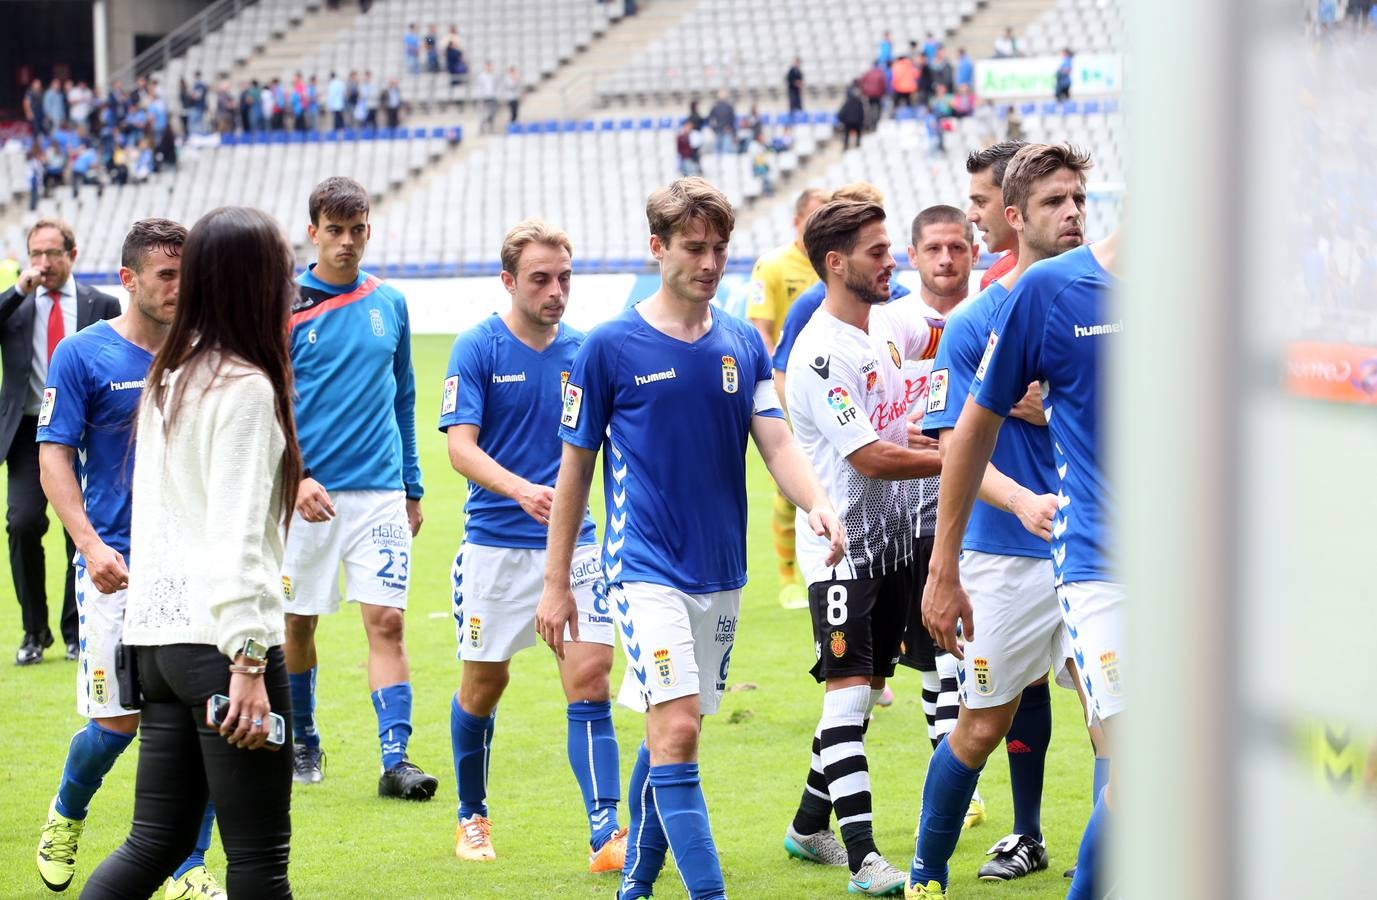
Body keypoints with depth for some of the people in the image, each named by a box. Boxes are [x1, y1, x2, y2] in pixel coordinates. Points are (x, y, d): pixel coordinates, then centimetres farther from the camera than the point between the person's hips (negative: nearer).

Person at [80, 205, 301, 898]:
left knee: (157, 840, 12)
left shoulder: (166, 378, 13)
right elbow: (235, 535, -17)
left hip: (156, 629, 8)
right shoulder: (245, 386, -11)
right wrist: (247, 664, -19)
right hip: (219, 635, -8)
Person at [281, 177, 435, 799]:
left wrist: (412, 488, 16)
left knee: (386, 621, -8)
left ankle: (396, 758, -11)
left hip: (380, 492, 2)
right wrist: (294, 478, -16)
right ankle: (302, 742, 28)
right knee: (297, 624, 9)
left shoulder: (389, 305, 8)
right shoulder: (286, 307, -3)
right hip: (308, 493, -2)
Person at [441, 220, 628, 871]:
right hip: (495, 543, -2)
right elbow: (461, 445, -15)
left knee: (590, 678, -9)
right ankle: (471, 816, 31)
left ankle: (606, 835, -13)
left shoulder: (584, 351, 4)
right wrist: (522, 491, -32)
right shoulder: (477, 348, -6)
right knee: (484, 683, 10)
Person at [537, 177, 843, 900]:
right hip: (646, 570, -5)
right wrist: (556, 583, 2)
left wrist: (818, 505, -22)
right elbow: (575, 468, 2)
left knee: (669, 739, 13)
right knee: (675, 731, -17)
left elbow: (776, 443, 0)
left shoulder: (744, 345, 7)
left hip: (722, 575, 5)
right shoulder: (610, 347, -4)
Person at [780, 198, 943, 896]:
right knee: (848, 692, -11)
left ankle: (809, 827, 26)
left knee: (866, 693, 13)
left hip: (893, 538, 9)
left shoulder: (887, 323, 5)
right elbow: (871, 458, -22)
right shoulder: (820, 355, -20)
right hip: (843, 548, -8)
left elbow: (939, 338, 27)